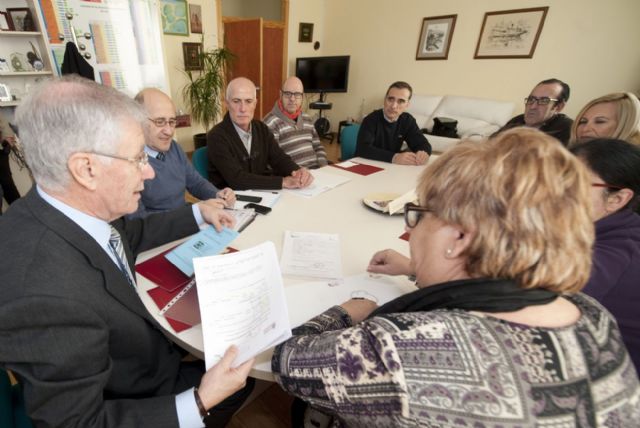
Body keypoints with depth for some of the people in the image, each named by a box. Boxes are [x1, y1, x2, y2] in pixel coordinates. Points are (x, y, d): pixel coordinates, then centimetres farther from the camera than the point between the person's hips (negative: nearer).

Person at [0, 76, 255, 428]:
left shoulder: (69, 210, -17)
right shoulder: (44, 296, -42)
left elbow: (132, 234, 5)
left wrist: (199, 212, 8)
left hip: (143, 354, 6)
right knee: (244, 379, 12)